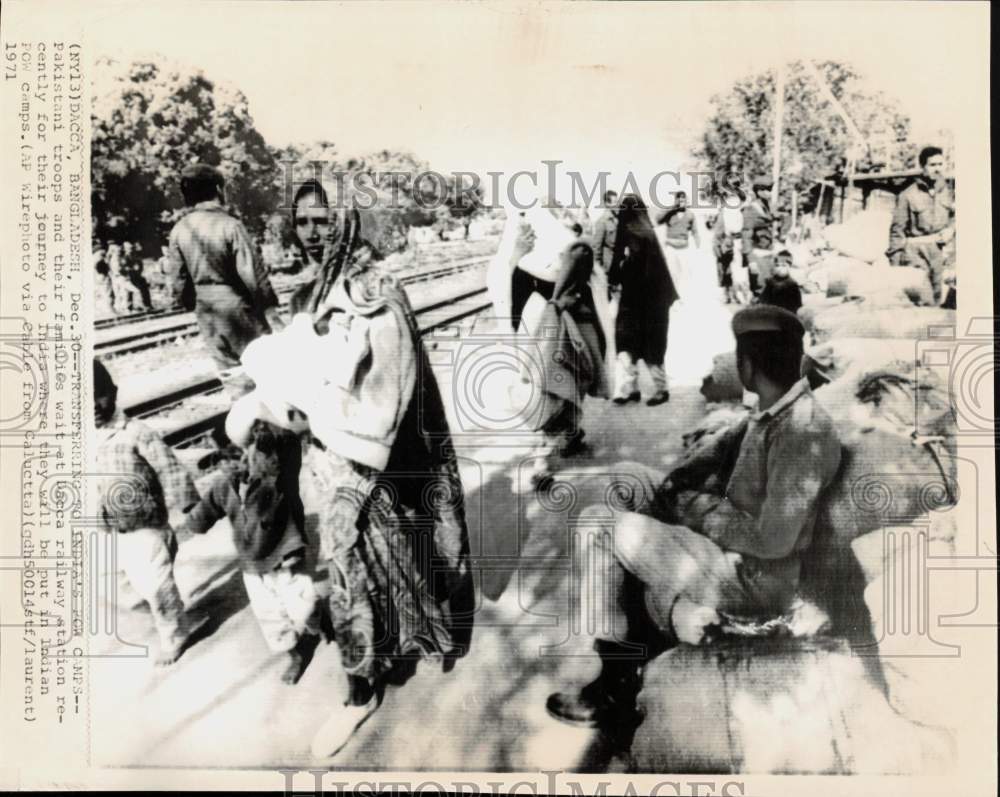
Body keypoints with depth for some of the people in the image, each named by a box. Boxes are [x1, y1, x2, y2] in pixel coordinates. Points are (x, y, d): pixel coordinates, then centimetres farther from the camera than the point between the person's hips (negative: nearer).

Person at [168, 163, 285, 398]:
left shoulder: (178, 230, -2)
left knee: (226, 365, 14)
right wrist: (269, 306, -13)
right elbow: (251, 271, -18)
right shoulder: (229, 225, -17)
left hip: (205, 306, 5)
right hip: (236, 300, -5)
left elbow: (180, 279, 4)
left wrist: (191, 304, 18)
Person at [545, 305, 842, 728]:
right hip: (730, 543, 10)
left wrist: (699, 508, -16)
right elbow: (727, 449, 16)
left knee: (601, 525, -12)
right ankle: (671, 605, 6)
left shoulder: (804, 431, -27)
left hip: (752, 581, -10)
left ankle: (616, 688, -1)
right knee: (629, 476, 15)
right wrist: (679, 482, -1)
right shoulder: (773, 411, 0)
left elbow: (773, 540, -29)